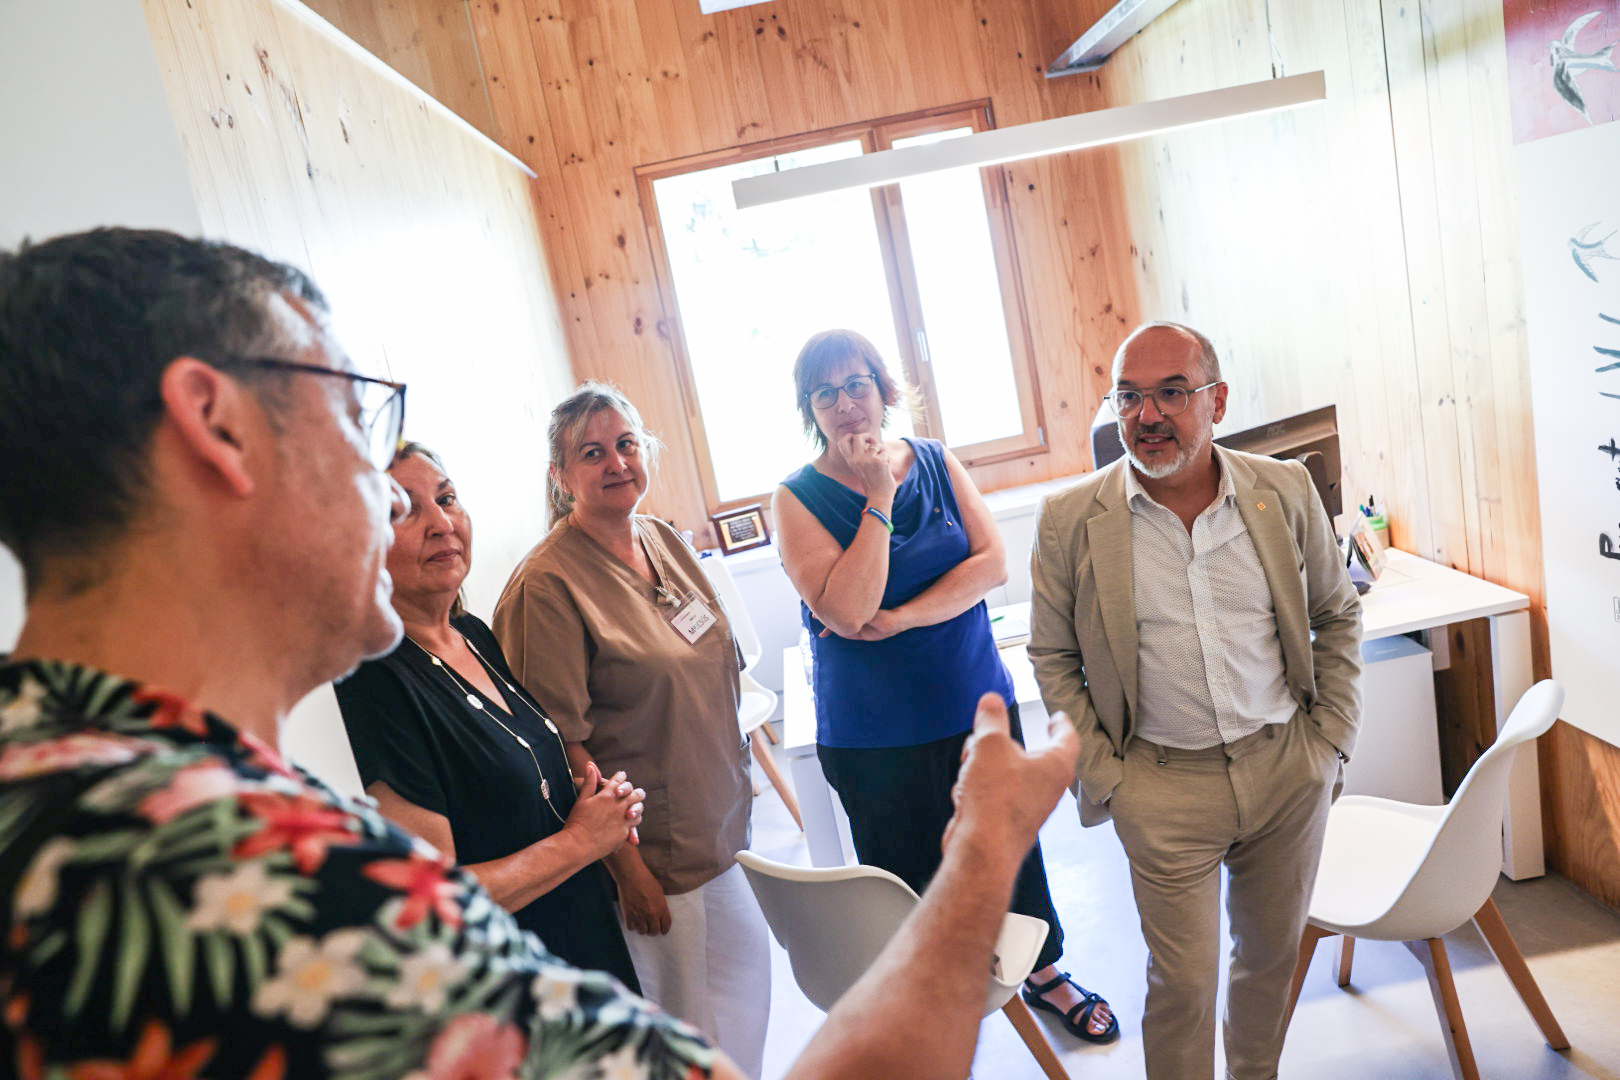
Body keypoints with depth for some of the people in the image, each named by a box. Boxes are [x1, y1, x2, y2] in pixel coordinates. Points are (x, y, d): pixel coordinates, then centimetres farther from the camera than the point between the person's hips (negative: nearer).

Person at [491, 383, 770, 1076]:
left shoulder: (663, 541, 2)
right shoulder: (547, 584, -21)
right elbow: (564, 746, -20)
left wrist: (735, 780, 14)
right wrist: (627, 867, -17)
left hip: (718, 829, 8)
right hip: (653, 852, -7)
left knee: (749, 974, 23)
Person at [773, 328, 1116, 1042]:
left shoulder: (936, 462, 1)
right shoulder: (800, 498, -9)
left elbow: (993, 562, -8)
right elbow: (846, 612, -21)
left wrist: (899, 619, -18)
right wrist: (878, 499, -22)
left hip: (976, 704, 3)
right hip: (873, 735, -3)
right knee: (908, 879, 11)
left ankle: (1045, 973, 44)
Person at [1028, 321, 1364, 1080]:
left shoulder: (1285, 491, -4)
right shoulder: (1070, 519, -10)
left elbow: (1337, 615, 9)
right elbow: (1052, 657, -1)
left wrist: (1331, 737, 3)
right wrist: (1106, 776, -5)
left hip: (1289, 768, 3)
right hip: (1164, 787, -3)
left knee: (1273, 952, 21)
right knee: (1182, 983, 6)